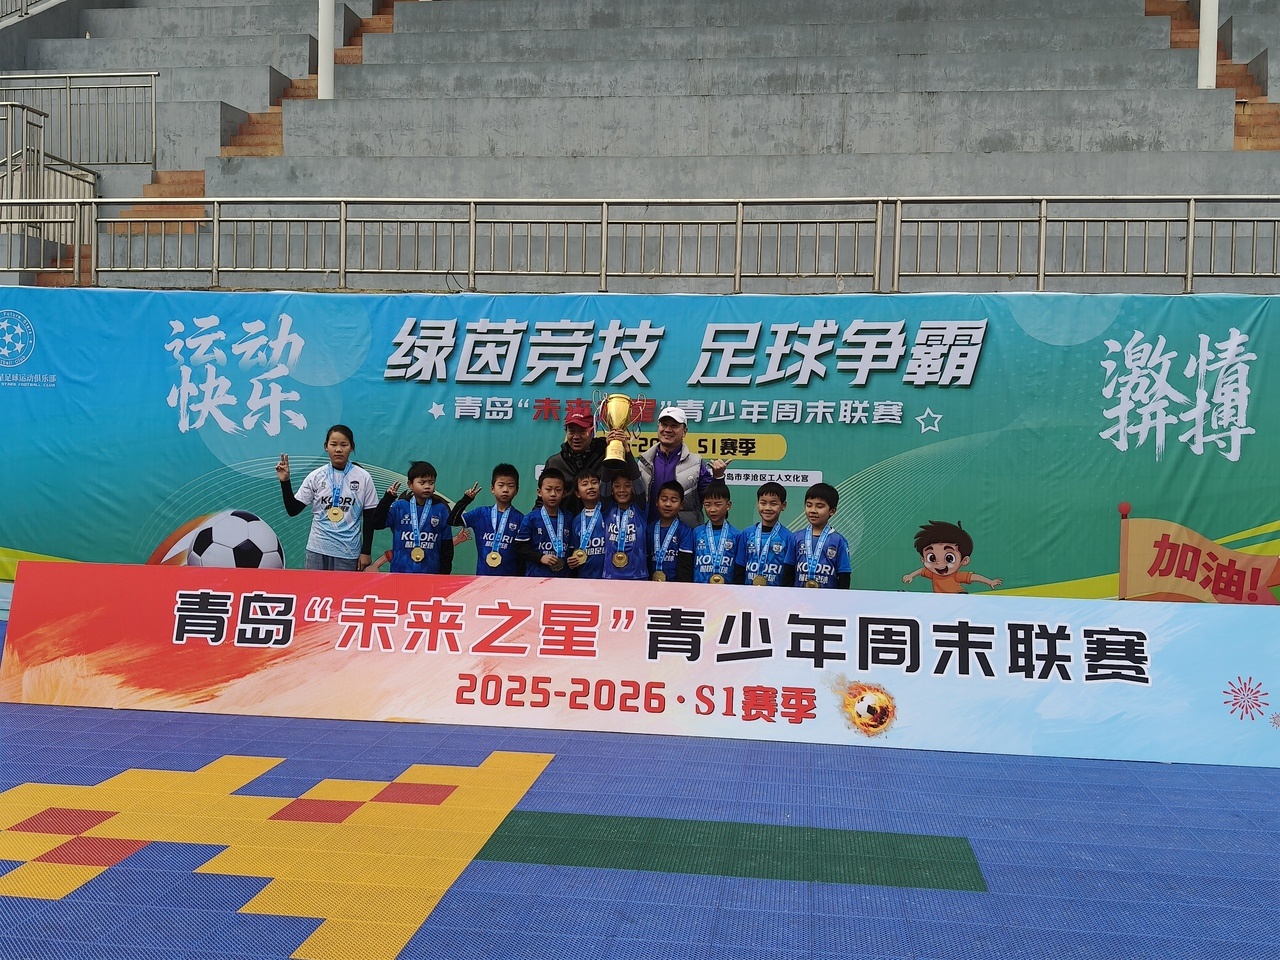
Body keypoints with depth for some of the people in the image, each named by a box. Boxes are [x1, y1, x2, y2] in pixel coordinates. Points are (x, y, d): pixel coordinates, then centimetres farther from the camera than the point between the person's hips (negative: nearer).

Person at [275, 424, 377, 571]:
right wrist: (285, 481, -9)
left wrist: (366, 552, 0)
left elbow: (369, 518, 3)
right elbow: (292, 510, 3)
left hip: (348, 553, -1)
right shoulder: (315, 476, 1)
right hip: (317, 550, 1)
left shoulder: (363, 477, -1)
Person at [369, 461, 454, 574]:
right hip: (400, 572, 0)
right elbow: (377, 523, -6)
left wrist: (445, 572, 4)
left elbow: (447, 543, 6)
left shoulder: (441, 509, 3)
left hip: (430, 573, 0)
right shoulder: (399, 507, 3)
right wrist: (388, 498, -14)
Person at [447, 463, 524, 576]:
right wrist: (466, 499, -11)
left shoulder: (519, 519, -1)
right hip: (483, 576, 2)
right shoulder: (481, 513, 4)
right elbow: (453, 520, 0)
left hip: (509, 578, -2)